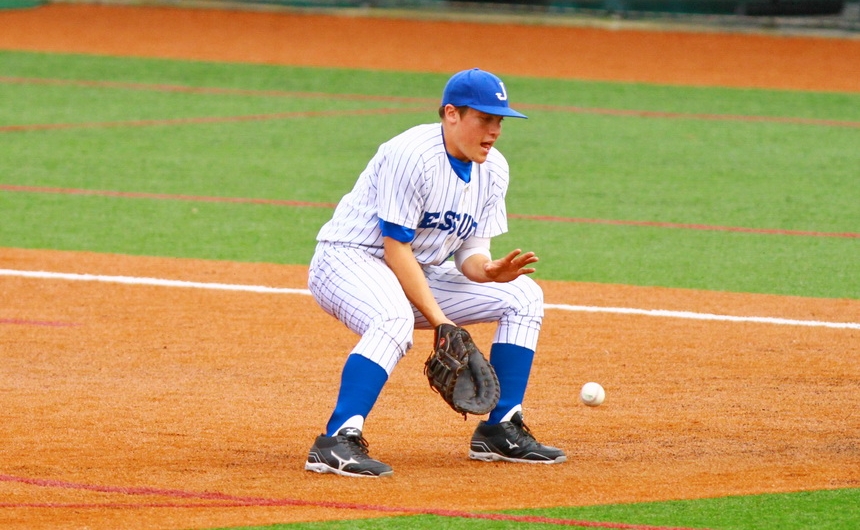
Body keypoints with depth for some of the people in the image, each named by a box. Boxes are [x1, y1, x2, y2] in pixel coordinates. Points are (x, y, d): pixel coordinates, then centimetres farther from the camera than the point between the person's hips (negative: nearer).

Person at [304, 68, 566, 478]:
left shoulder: (493, 169, 2)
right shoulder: (412, 155, -23)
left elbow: (469, 252, 4)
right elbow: (395, 250, -23)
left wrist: (489, 271, -20)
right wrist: (438, 320, -26)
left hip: (418, 274, 9)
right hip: (348, 258, -9)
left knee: (524, 296, 1)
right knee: (395, 321, -40)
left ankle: (500, 430, 5)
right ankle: (337, 442, -41)